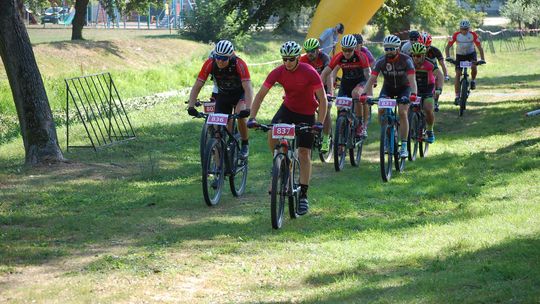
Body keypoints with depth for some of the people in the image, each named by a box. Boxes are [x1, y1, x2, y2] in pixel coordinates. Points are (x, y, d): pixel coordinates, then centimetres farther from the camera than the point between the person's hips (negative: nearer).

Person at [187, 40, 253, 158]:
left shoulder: (239, 64, -32)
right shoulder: (210, 64, -25)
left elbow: (248, 88, -38)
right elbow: (197, 86, -25)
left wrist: (247, 109, -51)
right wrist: (191, 107, -37)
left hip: (239, 94, -2)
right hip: (222, 95, 2)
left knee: (240, 114, -31)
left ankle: (245, 144, -6)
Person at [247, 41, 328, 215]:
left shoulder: (309, 73, -24)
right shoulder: (278, 72, -16)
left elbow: (322, 99, -21)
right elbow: (260, 95, -13)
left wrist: (320, 123, -31)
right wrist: (252, 118, -24)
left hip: (307, 114, -2)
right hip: (288, 108, 2)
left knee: (304, 154, -4)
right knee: (272, 136, -25)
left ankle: (303, 195, 3)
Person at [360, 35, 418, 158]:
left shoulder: (406, 60, -26)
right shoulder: (381, 61, -21)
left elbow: (412, 79, -36)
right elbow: (371, 79, -27)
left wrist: (413, 94, -54)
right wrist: (364, 94, -43)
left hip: (404, 87, -2)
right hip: (388, 87, 3)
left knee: (402, 112, -20)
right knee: (381, 110, -20)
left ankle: (404, 147, -16)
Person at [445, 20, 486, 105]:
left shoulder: (473, 35, -20)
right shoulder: (456, 35, -20)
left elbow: (479, 47, -18)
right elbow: (448, 47, -16)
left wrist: (482, 59, -29)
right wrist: (448, 57, -31)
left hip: (471, 54, 0)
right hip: (460, 55, 0)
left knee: (474, 67, -31)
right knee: (458, 74, -12)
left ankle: (473, 80, 2)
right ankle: (457, 96, -10)